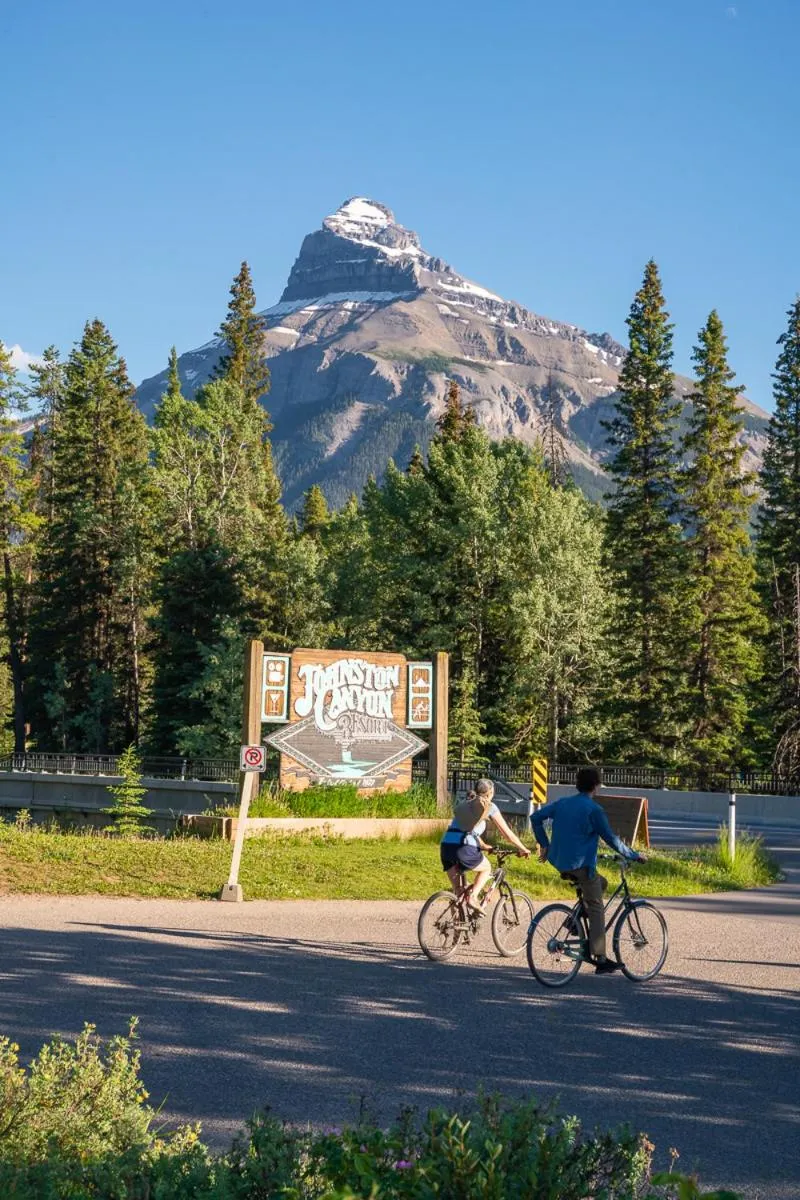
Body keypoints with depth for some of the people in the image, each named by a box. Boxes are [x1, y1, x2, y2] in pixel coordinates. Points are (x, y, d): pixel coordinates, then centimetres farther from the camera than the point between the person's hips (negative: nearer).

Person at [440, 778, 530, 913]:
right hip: (464, 848, -5)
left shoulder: (464, 805, 28)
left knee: (457, 890, 19)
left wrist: (484, 846, 53)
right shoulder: (489, 806, 10)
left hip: (446, 846, 5)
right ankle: (473, 897, 4)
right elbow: (506, 833, 13)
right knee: (486, 868, 23)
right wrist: (523, 849, 25)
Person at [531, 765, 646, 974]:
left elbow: (535, 817, 11)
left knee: (601, 883, 27)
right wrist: (635, 856, 0)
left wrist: (544, 844, 17)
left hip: (559, 862, 7)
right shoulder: (593, 809, -11)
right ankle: (601, 960, -2)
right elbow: (611, 839, -10)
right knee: (596, 909, 1)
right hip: (581, 864, -7)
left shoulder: (562, 802, 9)